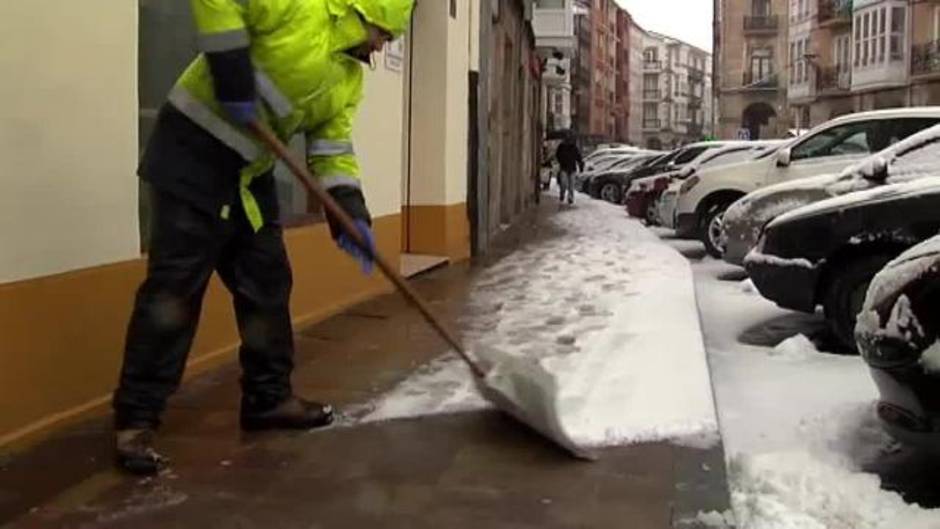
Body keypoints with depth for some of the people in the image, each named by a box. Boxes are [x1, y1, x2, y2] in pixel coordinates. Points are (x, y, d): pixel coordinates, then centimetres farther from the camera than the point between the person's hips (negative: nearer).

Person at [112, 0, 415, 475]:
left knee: (266, 284, 11)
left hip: (250, 172, 9)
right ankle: (135, 419, -1)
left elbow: (333, 146, 8)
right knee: (173, 288, -9)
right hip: (196, 154, -9)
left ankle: (268, 397, 25)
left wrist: (350, 213, -6)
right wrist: (232, 73, -25)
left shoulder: (348, 78, 10)